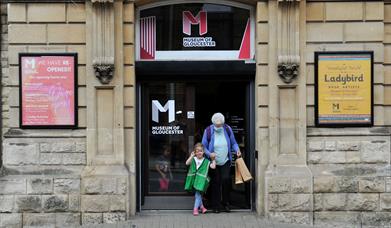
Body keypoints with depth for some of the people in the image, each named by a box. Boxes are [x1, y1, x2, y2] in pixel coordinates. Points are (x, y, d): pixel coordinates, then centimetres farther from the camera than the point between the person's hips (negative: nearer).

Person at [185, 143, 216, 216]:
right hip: (193, 179, 2)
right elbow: (187, 163, -10)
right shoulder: (193, 159, 7)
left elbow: (213, 166, -5)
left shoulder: (206, 161, 5)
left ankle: (195, 209, -9)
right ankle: (201, 206, 27)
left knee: (198, 194, -10)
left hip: (201, 180, -2)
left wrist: (213, 159, -2)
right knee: (197, 194, 9)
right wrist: (191, 156, -10)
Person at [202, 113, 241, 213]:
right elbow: (204, 146, -4)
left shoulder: (227, 129, -4)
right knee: (215, 183, 2)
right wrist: (209, 154, -22)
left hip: (226, 161, 1)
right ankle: (216, 206, 13)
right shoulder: (208, 131, -11)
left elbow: (233, 143, 7)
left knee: (226, 179, -13)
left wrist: (237, 150, -12)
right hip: (214, 162, -1)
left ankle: (226, 203, 6)